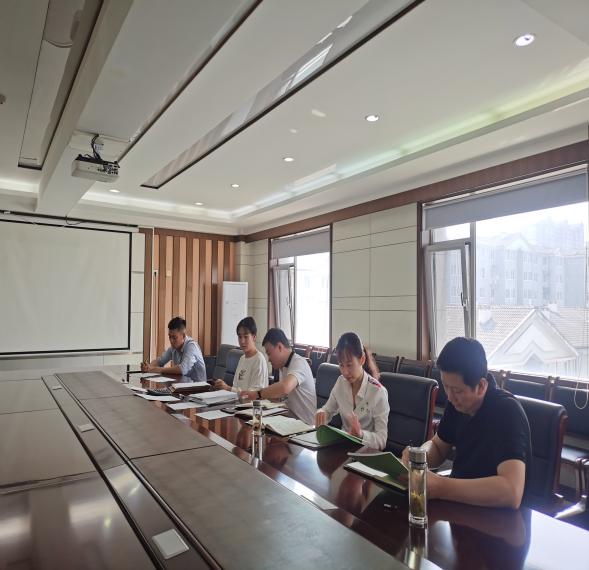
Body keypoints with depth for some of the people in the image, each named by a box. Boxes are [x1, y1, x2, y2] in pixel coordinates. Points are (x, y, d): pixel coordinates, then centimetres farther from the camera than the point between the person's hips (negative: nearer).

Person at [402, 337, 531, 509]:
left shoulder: (506, 412, -24)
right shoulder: (458, 402, -4)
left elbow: (512, 493, -35)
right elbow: (437, 446, 10)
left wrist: (439, 488, -36)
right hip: (459, 501, 5)